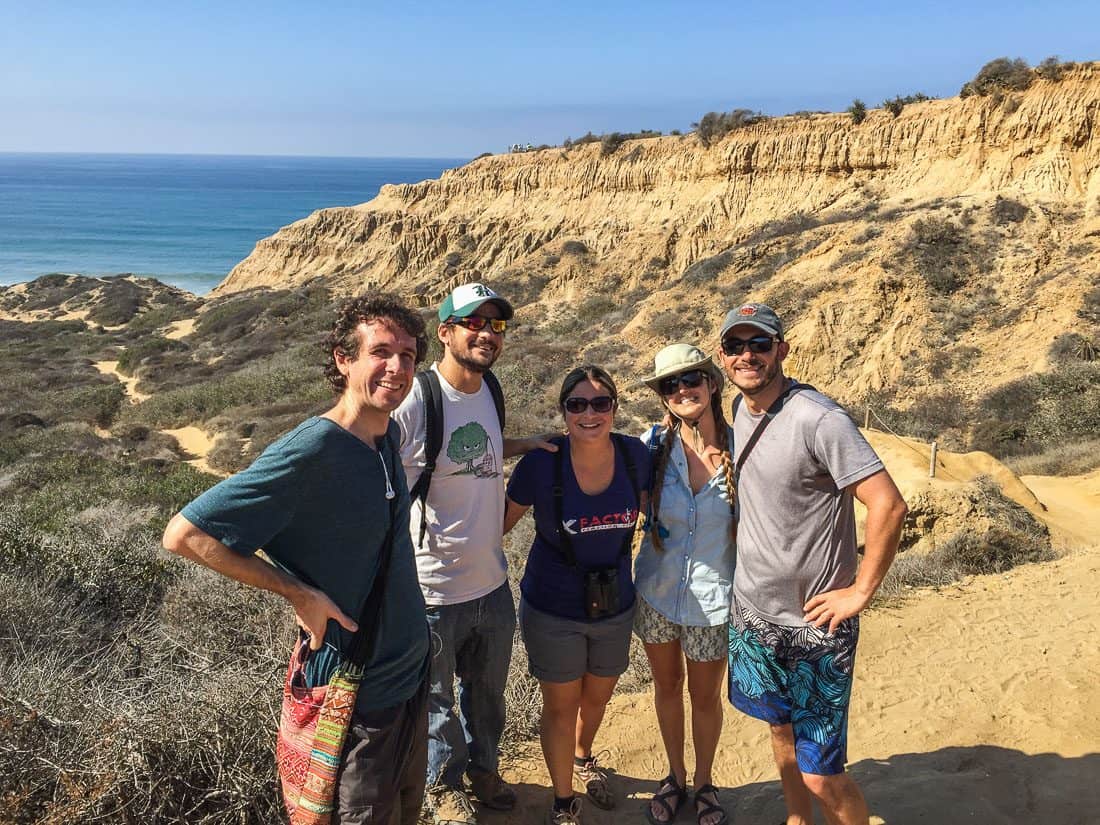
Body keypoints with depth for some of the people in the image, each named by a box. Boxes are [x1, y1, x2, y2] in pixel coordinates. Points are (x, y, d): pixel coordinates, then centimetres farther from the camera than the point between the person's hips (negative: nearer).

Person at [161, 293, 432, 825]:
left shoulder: (387, 436, -3)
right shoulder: (308, 452, -27)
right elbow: (183, 535, -24)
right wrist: (298, 592, -23)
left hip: (411, 667, 8)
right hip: (358, 688, -8)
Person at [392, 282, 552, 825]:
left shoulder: (490, 391, 1)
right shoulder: (413, 402, -22)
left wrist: (520, 445, 6)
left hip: (492, 582, 6)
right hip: (433, 591, -6)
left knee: (487, 692, 27)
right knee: (436, 703, 19)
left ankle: (483, 769, 52)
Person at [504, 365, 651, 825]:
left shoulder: (635, 455, -13)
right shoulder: (541, 464, -22)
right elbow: (504, 520, -8)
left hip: (614, 606, 3)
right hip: (553, 609, -3)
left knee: (597, 698, 26)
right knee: (560, 706, 14)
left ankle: (584, 758, 59)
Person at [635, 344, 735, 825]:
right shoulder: (654, 445, -11)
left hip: (712, 597, -1)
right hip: (657, 591, 2)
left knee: (705, 696, 16)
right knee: (667, 687, 20)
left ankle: (703, 784, 42)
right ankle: (675, 777, 43)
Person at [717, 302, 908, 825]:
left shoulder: (817, 419, -21)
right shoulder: (739, 409, 3)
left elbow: (889, 506, -24)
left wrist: (860, 592, -18)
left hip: (813, 626, -7)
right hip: (752, 611, 7)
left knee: (822, 777, 0)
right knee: (780, 728, 24)